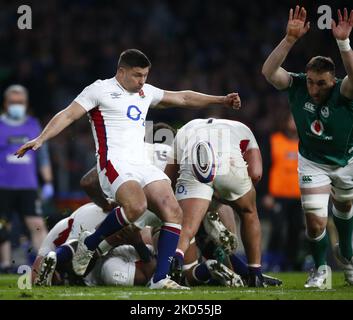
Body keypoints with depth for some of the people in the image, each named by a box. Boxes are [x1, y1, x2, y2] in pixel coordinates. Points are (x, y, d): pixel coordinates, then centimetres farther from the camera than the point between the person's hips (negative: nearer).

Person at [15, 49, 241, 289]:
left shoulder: (146, 92, 22)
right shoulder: (100, 90, 2)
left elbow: (183, 98, 33)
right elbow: (68, 115, -3)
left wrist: (221, 100, 32)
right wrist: (40, 139, -16)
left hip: (142, 165, 7)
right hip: (115, 164, -7)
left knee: (174, 213, -11)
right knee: (136, 206, -33)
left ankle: (160, 278, -11)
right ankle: (89, 243, -9)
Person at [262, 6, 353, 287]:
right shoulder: (297, 85, -25)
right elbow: (269, 72, -40)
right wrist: (290, 39, -51)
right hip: (312, 163, 0)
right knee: (315, 222, -10)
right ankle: (320, 269, 20)